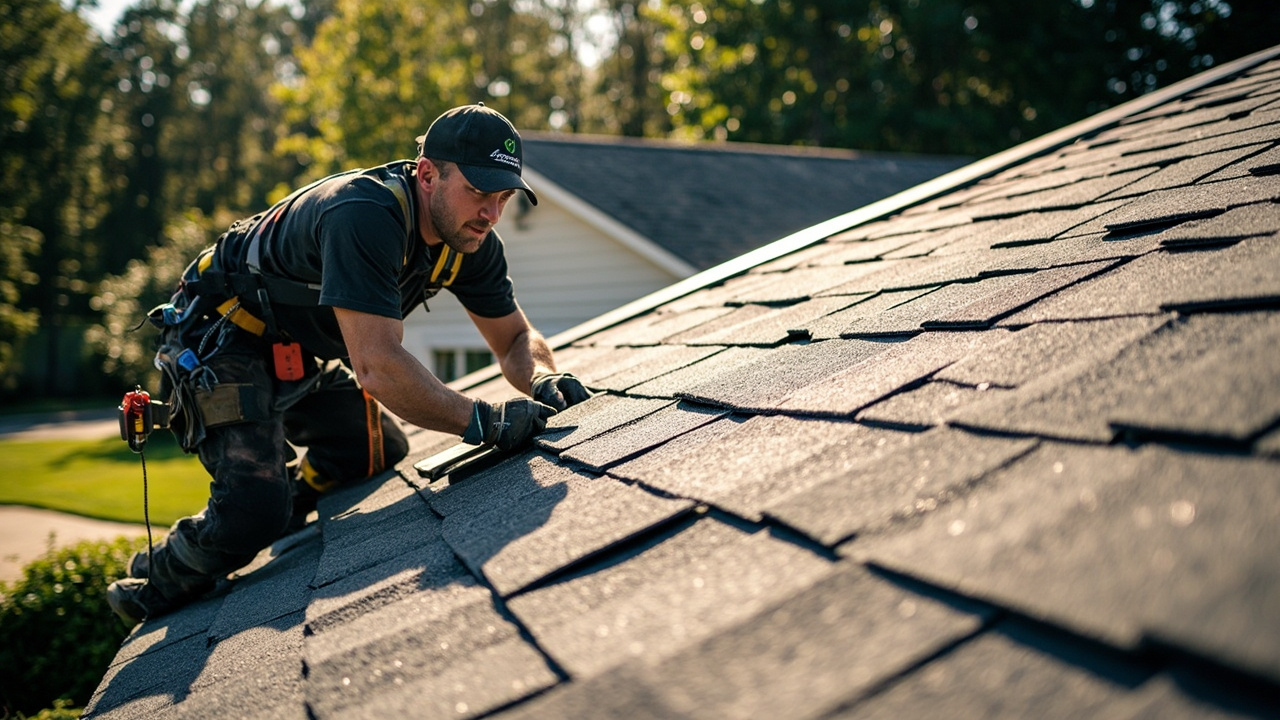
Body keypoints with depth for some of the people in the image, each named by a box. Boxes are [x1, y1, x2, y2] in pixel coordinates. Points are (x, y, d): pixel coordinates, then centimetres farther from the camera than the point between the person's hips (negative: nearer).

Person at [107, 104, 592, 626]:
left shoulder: (470, 240, -8)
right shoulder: (365, 216, -35)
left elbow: (515, 338, 3)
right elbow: (376, 365, -42)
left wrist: (543, 380, -20)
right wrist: (483, 421, -43)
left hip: (301, 356, 9)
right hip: (220, 343, -9)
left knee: (385, 458, 11)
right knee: (254, 508, -21)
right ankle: (151, 593, 9)